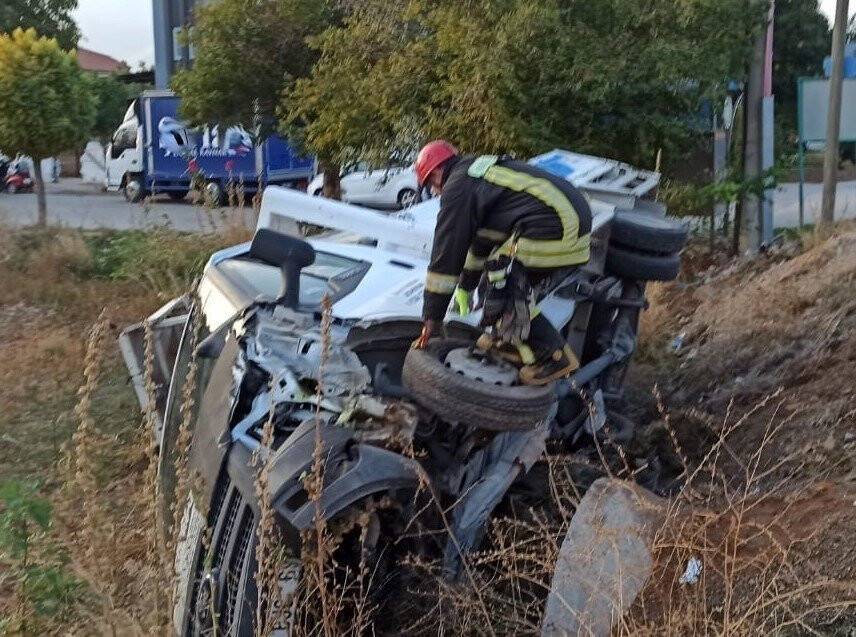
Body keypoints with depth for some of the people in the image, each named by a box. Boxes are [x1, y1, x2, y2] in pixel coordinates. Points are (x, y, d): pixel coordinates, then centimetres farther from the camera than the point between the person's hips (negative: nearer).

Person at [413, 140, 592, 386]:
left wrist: (432, 317, 4)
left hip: (554, 232, -10)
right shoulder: (482, 173, 28)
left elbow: (447, 252, -2)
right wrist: (466, 287, 48)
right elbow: (482, 237, 39)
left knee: (505, 289, -3)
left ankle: (555, 357, 2)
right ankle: (507, 338, 28)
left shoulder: (458, 187, -2)